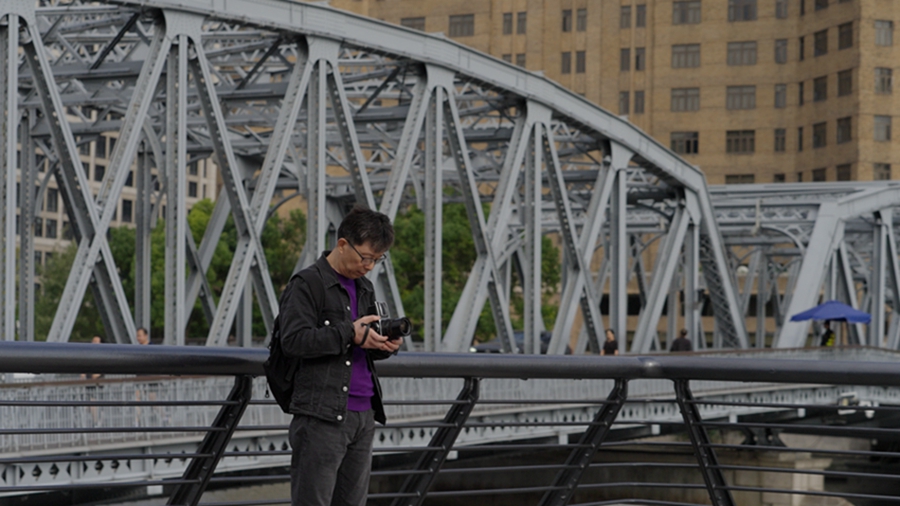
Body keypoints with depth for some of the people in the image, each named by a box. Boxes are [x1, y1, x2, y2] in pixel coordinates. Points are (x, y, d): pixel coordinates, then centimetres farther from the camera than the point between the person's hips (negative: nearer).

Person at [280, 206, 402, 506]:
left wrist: (384, 346, 2)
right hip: (322, 415, -7)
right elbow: (293, 340, -16)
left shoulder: (364, 289, 19)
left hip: (363, 415, 8)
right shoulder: (306, 284, -5)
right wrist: (350, 333, -20)